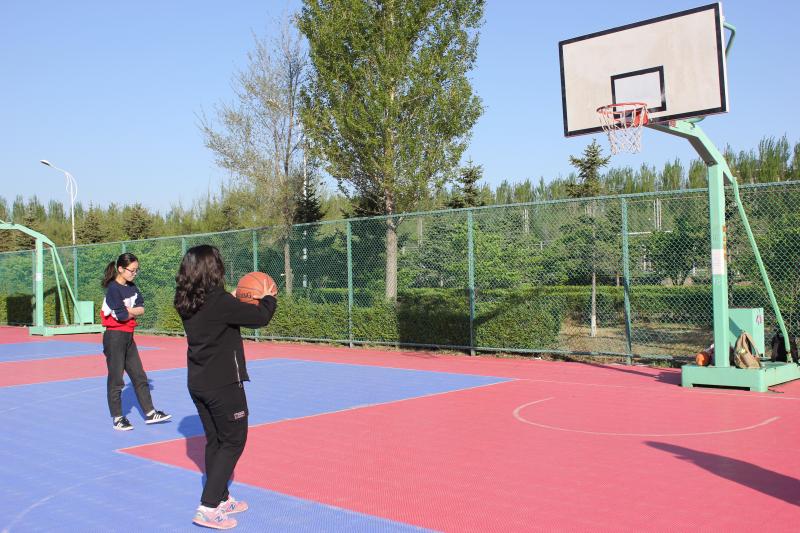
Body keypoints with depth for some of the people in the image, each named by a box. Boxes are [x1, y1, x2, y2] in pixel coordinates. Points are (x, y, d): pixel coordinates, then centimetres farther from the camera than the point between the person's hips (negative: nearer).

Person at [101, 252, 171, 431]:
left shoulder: (132, 287, 9)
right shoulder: (113, 289, -14)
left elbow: (141, 308, 2)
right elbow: (120, 314, -20)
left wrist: (128, 310, -15)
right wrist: (134, 311, -3)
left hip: (128, 337, 8)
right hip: (114, 337, -8)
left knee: (139, 376, 11)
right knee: (116, 379, 2)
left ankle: (150, 413, 18)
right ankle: (117, 418, 12)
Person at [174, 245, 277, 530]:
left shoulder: (186, 302, 1)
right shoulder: (219, 301, -21)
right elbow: (260, 318, -14)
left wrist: (236, 301, 12)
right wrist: (268, 298, 4)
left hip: (198, 384, 8)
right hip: (224, 385, -8)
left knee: (214, 441, 18)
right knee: (233, 443, 3)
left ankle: (222, 499, 30)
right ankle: (208, 508, -1)